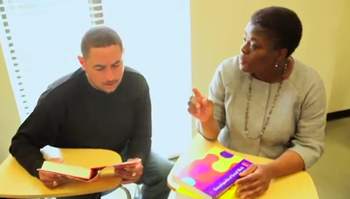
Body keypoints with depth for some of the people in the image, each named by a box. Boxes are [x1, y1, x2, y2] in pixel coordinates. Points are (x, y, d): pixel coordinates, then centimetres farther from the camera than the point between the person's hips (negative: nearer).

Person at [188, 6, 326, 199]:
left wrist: (270, 170, -25)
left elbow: (310, 146, -10)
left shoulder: (309, 84, -14)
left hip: (279, 172, 0)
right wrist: (206, 119, -27)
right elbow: (213, 132, -5)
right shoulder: (228, 70, -13)